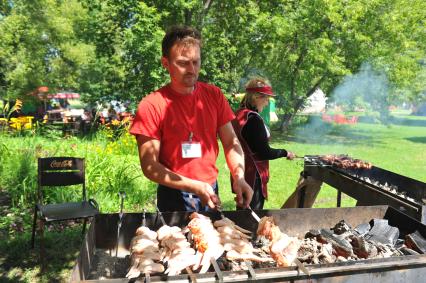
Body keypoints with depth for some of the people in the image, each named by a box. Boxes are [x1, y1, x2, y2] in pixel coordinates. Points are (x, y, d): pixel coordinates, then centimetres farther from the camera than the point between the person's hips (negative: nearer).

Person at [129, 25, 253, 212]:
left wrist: (239, 177, -16)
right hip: (174, 197, -4)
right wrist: (196, 187, -23)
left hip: (211, 192, 4)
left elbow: (230, 142, 1)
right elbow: (149, 167, -16)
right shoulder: (151, 106, -15)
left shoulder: (214, 95, -3)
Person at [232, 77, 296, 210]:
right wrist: (285, 153, -5)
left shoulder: (238, 115, 6)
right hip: (253, 176, -9)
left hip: (240, 174, 9)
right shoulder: (253, 119, -20)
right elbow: (264, 153, -19)